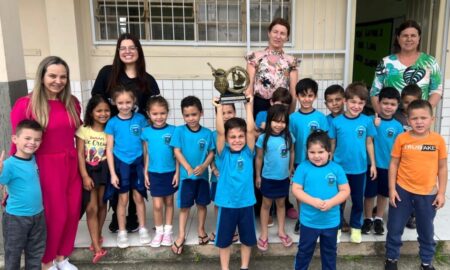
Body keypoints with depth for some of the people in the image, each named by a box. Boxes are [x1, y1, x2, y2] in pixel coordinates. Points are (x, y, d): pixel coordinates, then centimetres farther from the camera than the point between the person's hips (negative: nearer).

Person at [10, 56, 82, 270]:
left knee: (72, 213, 12)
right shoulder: (25, 105, -11)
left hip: (71, 164, 6)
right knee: (55, 215, 4)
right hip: (47, 167, -5)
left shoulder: (72, 103, 6)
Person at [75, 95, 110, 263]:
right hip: (89, 171, -2)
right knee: (91, 208, -4)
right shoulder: (83, 130, -5)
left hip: (104, 170, 2)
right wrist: (85, 176, -13)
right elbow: (80, 154, -7)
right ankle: (97, 248, -3)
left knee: (101, 205, 12)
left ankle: (97, 237, 32)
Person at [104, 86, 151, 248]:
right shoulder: (112, 123, -6)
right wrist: (112, 173, -6)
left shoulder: (140, 119, -3)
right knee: (123, 199, 8)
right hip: (121, 164, -1)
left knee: (139, 197, 11)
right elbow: (109, 149, -3)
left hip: (138, 163, 1)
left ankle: (142, 229, 26)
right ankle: (122, 232, 23)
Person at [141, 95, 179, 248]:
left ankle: (168, 231, 27)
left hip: (170, 172, 0)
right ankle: (159, 232, 23)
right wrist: (145, 173, 3)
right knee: (157, 205, 4)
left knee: (169, 202, 13)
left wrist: (177, 172, -5)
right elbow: (146, 154, 4)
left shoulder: (172, 131, -8)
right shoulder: (146, 132, -3)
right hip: (154, 173, 1)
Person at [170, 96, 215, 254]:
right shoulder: (179, 131, -8)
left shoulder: (207, 133, -5)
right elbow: (177, 152, -10)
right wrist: (188, 168, -18)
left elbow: (211, 152, -1)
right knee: (185, 206, 8)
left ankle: (201, 230, 34)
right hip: (186, 175, -1)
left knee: (202, 204, 14)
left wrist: (203, 166, -17)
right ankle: (181, 235, 20)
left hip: (202, 175, 1)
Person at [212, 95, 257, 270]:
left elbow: (251, 130, -14)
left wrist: (249, 106, -16)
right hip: (227, 204, -1)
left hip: (246, 203, 1)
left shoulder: (248, 153, -3)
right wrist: (219, 108, -22)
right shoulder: (224, 154, -5)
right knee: (224, 240, 12)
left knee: (247, 238, 17)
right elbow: (220, 132, -17)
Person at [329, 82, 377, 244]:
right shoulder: (336, 121, -9)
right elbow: (332, 144, -1)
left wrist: (373, 164, 5)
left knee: (358, 200, 16)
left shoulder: (367, 121, -6)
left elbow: (369, 143, 3)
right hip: (340, 168, -1)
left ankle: (355, 227, 35)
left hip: (359, 168, 1)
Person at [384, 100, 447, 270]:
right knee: (395, 228, 11)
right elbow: (394, 164, -2)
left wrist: (441, 193, 0)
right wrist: (392, 189, -4)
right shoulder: (402, 138, -8)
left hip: (428, 194, 1)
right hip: (402, 191, 0)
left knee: (426, 231, 16)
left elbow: (442, 168, 1)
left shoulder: (438, 140, -6)